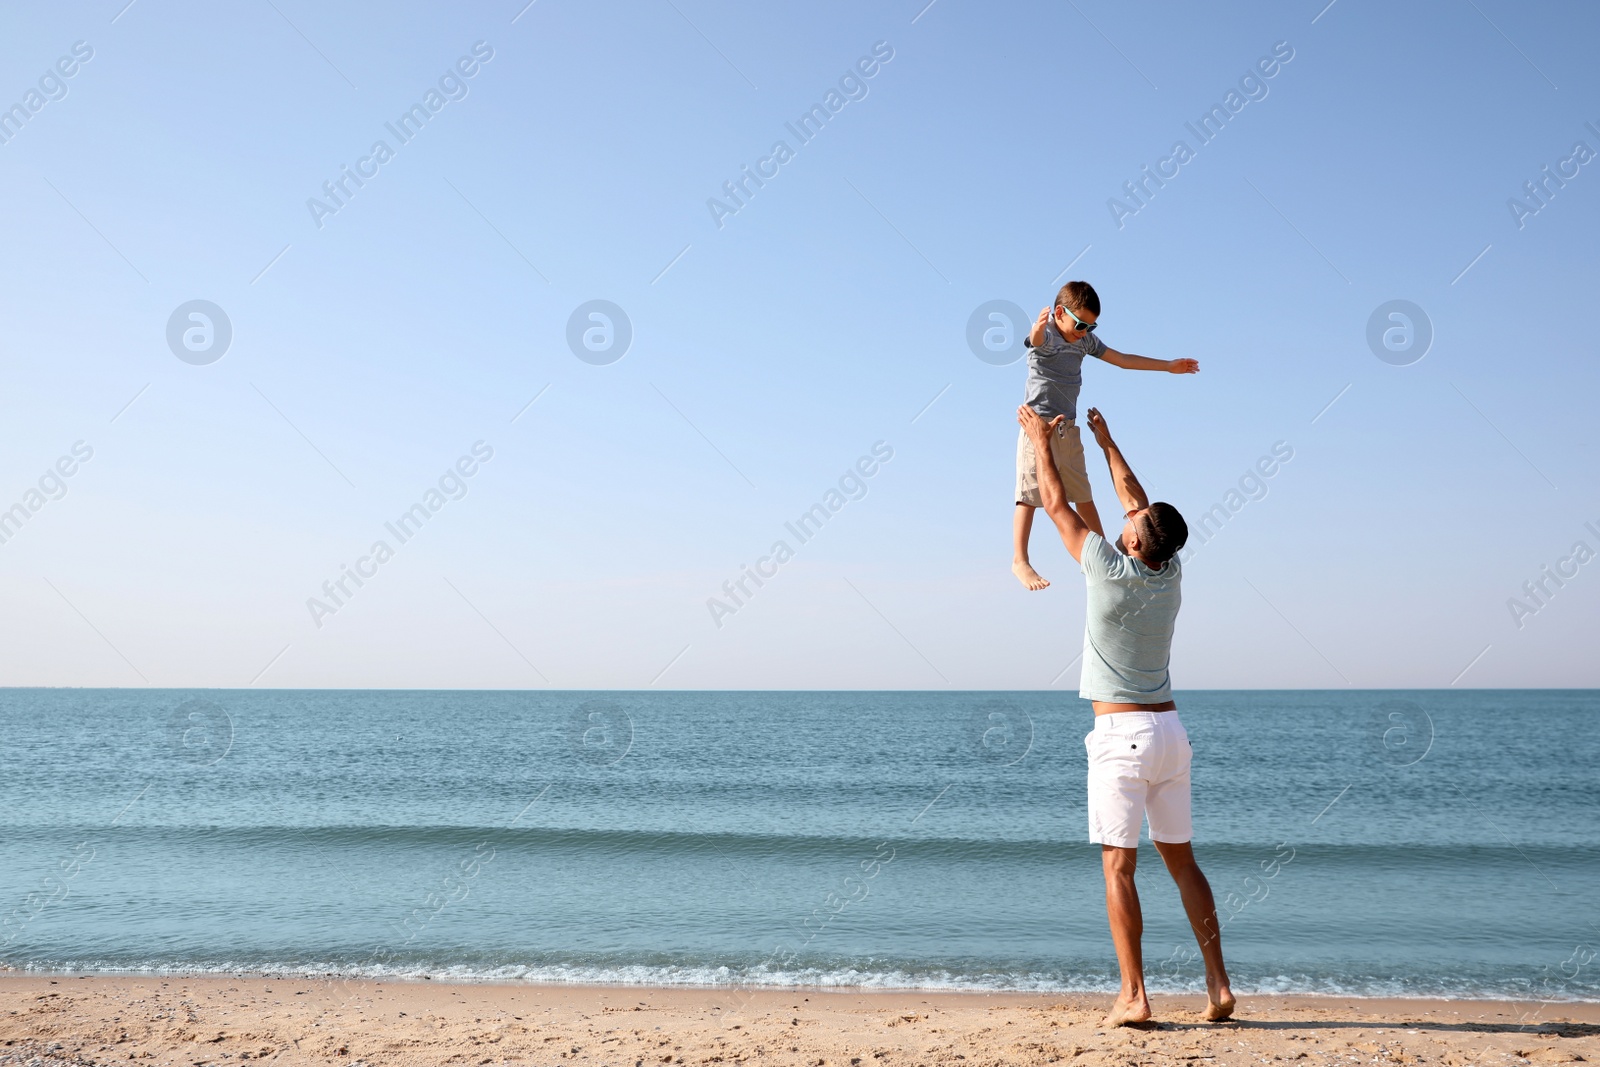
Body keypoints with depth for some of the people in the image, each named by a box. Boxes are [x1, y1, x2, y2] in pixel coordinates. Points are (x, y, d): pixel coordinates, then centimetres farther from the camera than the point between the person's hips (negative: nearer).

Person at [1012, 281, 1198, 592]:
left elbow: (1121, 359, 20)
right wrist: (1038, 327, -65)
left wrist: (1169, 366, 23)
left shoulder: (1085, 340, 10)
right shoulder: (1047, 336, -14)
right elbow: (1037, 339, -40)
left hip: (1068, 429, 8)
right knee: (1030, 494, -9)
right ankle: (1019, 560, -7)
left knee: (1083, 495, 15)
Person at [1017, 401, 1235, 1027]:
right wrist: (1105, 441, 30)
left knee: (1118, 868, -4)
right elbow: (1136, 500, 18)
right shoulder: (1170, 572, 3)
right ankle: (1218, 987, 11)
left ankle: (1133, 997, -6)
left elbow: (1055, 504, 0)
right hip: (1170, 730, 6)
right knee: (1182, 861, 11)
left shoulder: (1108, 571, -12)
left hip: (1121, 735, -6)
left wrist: (1041, 442, 14)